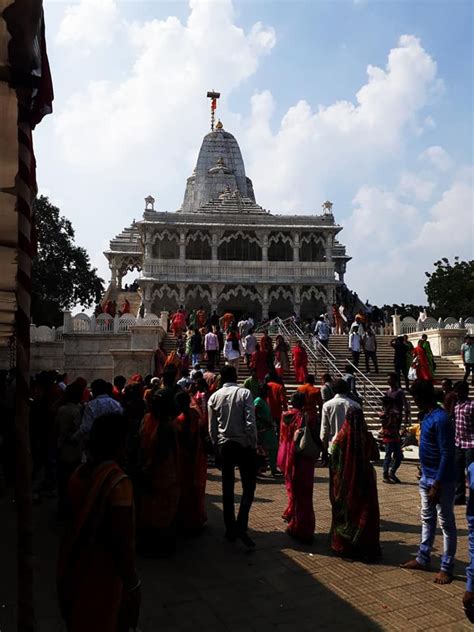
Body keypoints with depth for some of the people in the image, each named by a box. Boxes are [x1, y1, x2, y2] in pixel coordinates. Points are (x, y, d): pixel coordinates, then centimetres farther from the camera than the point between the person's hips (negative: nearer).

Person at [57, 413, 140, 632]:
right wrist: (132, 586, -14)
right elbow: (123, 542, -25)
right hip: (104, 573, -6)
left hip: (74, 570, 6)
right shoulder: (118, 482, -27)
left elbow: (73, 526, 2)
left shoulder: (78, 474, -8)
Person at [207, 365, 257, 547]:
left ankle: (230, 529, 18)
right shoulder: (245, 393, -9)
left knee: (227, 488, 12)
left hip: (224, 445, 4)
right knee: (248, 486, 5)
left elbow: (212, 428, 4)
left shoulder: (214, 397, 1)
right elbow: (250, 423, -15)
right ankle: (241, 526, -8)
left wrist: (217, 447, 13)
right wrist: (254, 444, -6)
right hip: (244, 445, -3)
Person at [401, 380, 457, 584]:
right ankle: (423, 559, 30)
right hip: (427, 477, 9)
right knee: (427, 519, 18)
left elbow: (447, 455, -24)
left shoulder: (441, 419, -24)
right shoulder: (428, 416, 6)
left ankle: (446, 567, 17)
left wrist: (437, 485, -21)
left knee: (446, 523, 5)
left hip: (441, 480, -9)